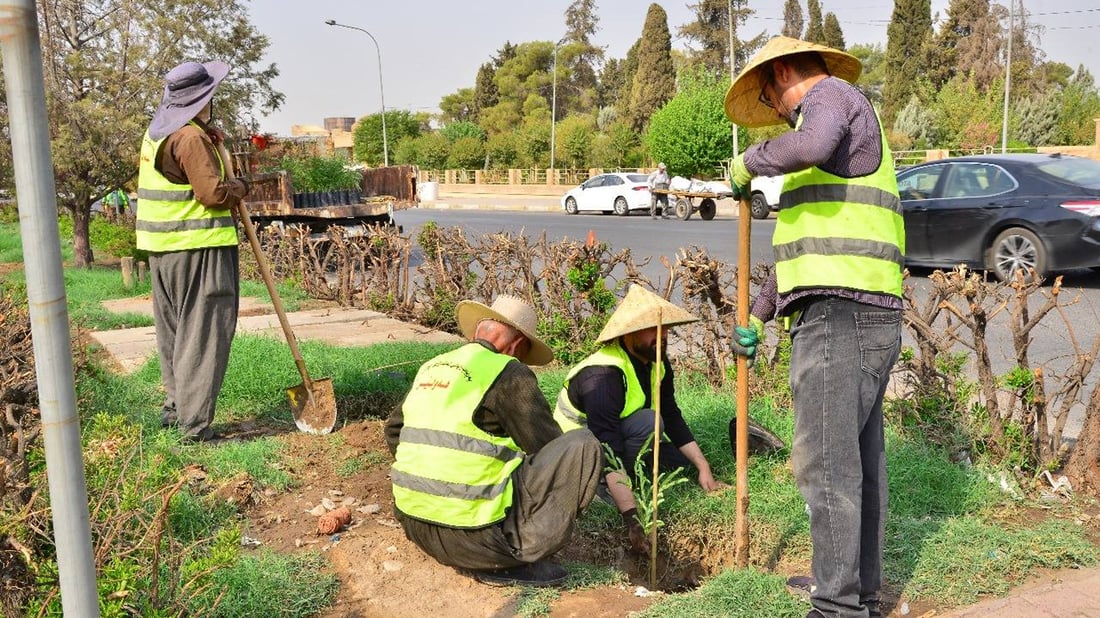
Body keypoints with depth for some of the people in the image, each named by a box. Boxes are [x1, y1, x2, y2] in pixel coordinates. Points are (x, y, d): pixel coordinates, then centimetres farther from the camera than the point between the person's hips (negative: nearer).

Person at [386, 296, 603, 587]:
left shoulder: (431, 367, 13)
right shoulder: (509, 374, -7)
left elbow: (393, 429, 23)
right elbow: (548, 447, -3)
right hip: (473, 535, -8)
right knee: (583, 445, -4)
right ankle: (519, 556, -6)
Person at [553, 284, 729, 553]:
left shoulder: (658, 364, -5)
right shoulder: (602, 376, -32)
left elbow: (673, 419, 4)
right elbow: (609, 453, -39)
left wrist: (703, 466, -3)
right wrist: (633, 519, -45)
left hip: (619, 439, 9)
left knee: (682, 458, -4)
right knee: (647, 421, -31)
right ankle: (604, 489, -21)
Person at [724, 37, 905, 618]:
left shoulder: (832, 93, 0)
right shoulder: (843, 133, 29)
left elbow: (812, 144, -28)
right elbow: (808, 242, 32)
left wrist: (748, 162, -9)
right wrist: (757, 315, 34)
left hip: (840, 314, -10)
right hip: (869, 316, 10)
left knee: (825, 460, -9)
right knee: (859, 456, 14)